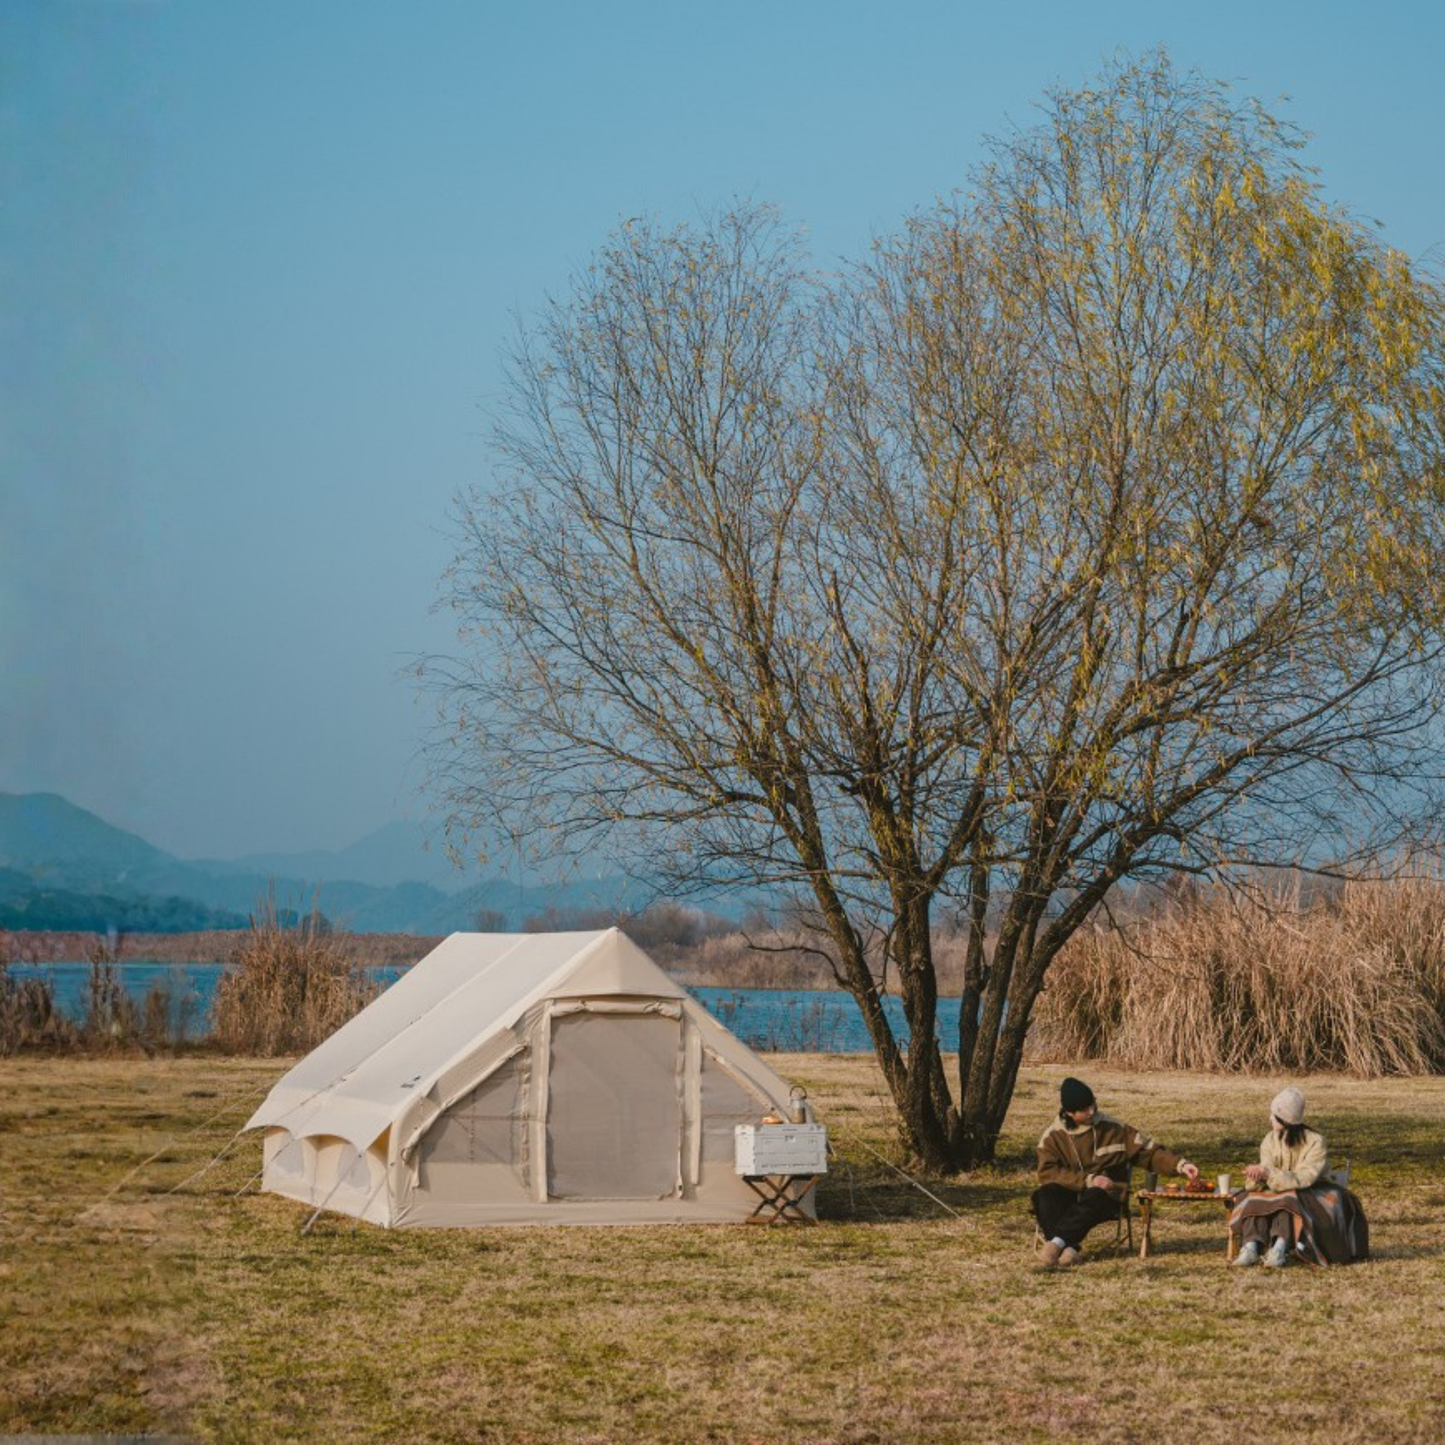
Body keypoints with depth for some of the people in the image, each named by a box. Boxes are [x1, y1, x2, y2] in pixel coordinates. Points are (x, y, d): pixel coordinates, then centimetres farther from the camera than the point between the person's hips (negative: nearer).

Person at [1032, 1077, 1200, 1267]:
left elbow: (1150, 1152, 6)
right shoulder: (1053, 1136, 3)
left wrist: (1180, 1165, -10)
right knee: (1044, 1195, -33)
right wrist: (1088, 1180, -18)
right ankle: (1070, 1249, -46)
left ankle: (1058, 1241, -48)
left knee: (1095, 1198, -37)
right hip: (1068, 1197, 1)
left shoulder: (1114, 1129, 6)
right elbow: (1047, 1173, -9)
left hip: (1106, 1196, -1)